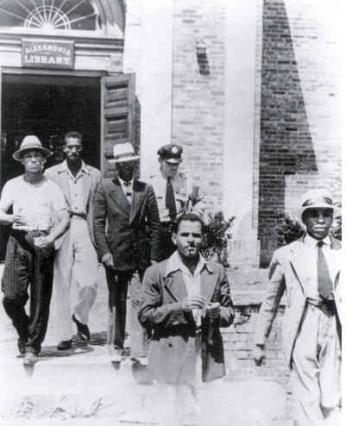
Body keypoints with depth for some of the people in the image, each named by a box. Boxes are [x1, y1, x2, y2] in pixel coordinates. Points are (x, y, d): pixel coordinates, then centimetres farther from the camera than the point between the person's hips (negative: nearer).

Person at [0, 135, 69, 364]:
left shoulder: (52, 187, 7)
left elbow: (64, 219, 0)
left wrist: (49, 239, -15)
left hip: (43, 244, -1)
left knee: (40, 298, 0)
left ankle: (33, 345, 14)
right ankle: (24, 332, 22)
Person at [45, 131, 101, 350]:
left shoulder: (94, 175, 9)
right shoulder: (52, 174, 8)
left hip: (85, 229, 0)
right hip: (60, 231, 0)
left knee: (90, 283, -8)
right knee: (62, 285, 3)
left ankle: (80, 316, 23)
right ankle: (66, 334, 15)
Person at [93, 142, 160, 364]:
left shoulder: (146, 189, 6)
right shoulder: (105, 188, 2)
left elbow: (155, 224, 6)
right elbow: (98, 223, 0)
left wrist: (154, 256, 1)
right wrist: (104, 251, -8)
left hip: (141, 254, 1)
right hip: (115, 254, 0)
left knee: (140, 301, -2)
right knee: (117, 302, 10)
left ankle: (140, 349, 7)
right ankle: (116, 347, 23)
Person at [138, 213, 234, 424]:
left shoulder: (217, 272, 10)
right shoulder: (156, 273, 1)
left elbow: (230, 313, 14)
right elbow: (145, 317, -2)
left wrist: (218, 313, -9)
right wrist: (179, 307, -15)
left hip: (209, 360, 3)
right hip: (173, 362, -2)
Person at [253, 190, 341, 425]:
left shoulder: (341, 252, 9)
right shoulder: (286, 254, 5)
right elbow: (270, 302, 10)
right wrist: (260, 343, 10)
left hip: (334, 329, 2)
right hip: (302, 331, -1)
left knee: (330, 401, 5)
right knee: (308, 401, -1)